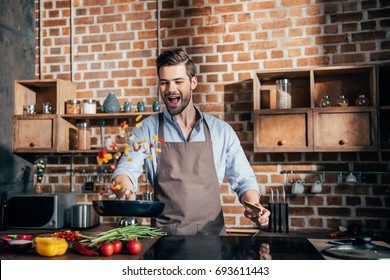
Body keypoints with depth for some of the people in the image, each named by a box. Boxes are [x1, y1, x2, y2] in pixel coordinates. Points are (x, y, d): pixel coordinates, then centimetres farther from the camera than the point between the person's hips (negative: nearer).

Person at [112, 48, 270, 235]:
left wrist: (253, 205, -8)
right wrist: (125, 191, -27)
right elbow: (125, 170, -4)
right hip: (164, 236, -1)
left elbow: (243, 180, 12)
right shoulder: (146, 129, 7)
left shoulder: (221, 131, 9)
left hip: (212, 234, 1)